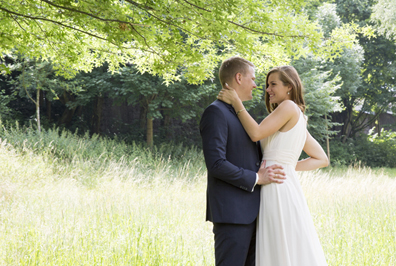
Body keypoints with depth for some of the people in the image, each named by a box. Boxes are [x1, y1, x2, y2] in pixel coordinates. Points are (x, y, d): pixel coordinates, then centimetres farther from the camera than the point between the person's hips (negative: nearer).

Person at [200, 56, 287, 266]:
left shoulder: (241, 115, 21)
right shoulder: (215, 112, -10)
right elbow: (216, 163, -18)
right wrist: (256, 178, -14)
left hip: (250, 212, 9)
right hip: (231, 213, -9)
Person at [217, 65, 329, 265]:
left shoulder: (289, 106, -4)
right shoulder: (298, 120, 21)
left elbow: (256, 133, -14)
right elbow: (322, 159, 21)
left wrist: (236, 102, -4)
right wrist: (291, 166, 13)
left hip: (279, 188, -9)